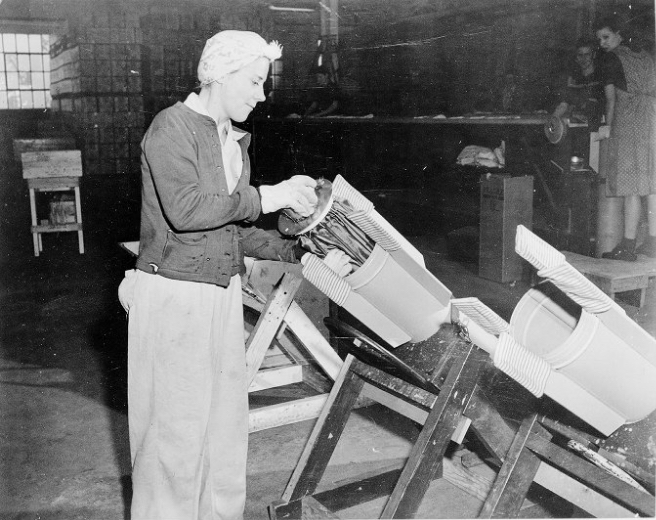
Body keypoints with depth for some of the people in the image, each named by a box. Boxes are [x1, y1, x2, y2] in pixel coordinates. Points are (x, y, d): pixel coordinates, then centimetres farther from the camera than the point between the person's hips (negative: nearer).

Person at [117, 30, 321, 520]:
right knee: (176, 428, 1)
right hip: (173, 296, -8)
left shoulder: (234, 140, 14)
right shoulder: (172, 127, -10)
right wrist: (265, 197, -21)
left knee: (225, 422, 14)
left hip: (223, 294, 8)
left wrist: (296, 250, 5)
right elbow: (184, 208, -25)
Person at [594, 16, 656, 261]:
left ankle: (628, 245, -11)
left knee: (631, 185, -10)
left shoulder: (611, 59, 1)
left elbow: (611, 96, -5)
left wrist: (608, 126, -1)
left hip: (629, 121, -7)